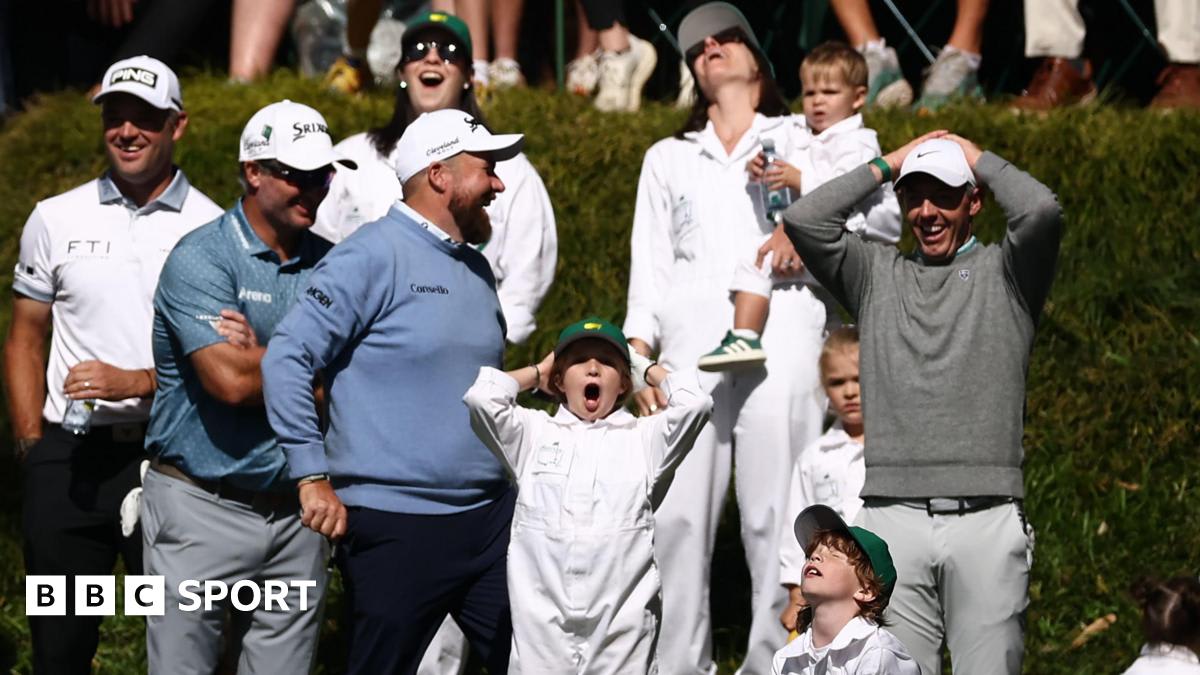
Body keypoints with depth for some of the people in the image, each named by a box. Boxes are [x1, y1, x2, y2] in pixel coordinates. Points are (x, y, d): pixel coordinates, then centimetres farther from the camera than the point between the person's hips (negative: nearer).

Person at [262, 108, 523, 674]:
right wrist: (314, 477, -17)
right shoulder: (374, 257, -9)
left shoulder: (476, 268, 16)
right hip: (395, 526, -7)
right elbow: (288, 358, -15)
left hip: (490, 517, 7)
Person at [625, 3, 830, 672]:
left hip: (781, 349, -2)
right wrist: (639, 353, 5)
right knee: (676, 518, -6)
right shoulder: (668, 159, 27)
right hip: (689, 357, 2)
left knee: (776, 519, -8)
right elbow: (651, 264, 18)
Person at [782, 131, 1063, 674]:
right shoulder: (877, 274, 17)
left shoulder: (1003, 273, 10)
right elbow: (802, 220, 3)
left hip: (985, 520, -2)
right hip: (892, 519, 2)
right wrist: (885, 165, 11)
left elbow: (1042, 212, -10)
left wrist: (980, 159, 7)